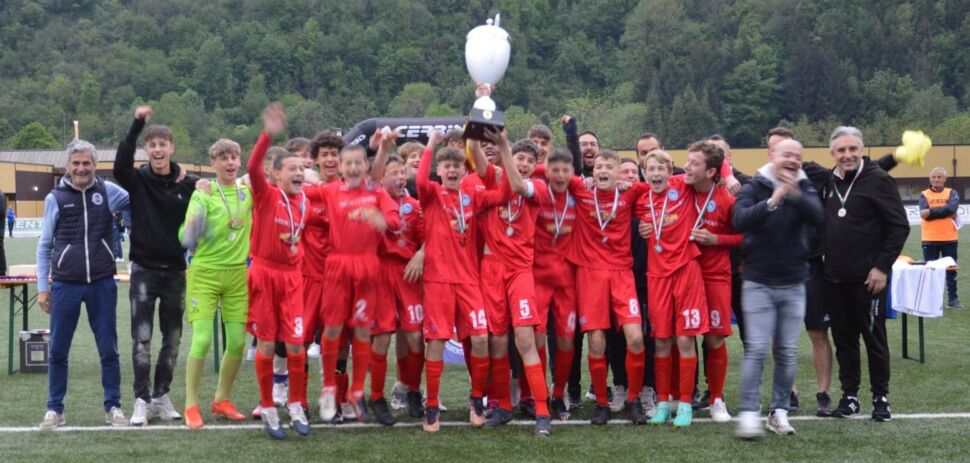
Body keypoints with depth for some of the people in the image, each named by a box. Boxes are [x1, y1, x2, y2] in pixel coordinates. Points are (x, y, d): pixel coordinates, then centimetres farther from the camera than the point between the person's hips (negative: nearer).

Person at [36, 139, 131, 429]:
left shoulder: (108, 191, 3)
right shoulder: (55, 198, 3)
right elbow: (45, 245, 7)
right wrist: (42, 286, 4)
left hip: (102, 284, 0)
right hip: (65, 285, 0)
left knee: (109, 351, 6)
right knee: (58, 351, 5)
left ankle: (113, 407, 17)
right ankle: (55, 409, 16)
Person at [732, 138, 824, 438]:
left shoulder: (804, 189, 4)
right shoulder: (754, 188, -3)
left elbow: (817, 216, -16)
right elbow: (740, 220, -21)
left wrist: (795, 194, -31)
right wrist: (772, 202, -33)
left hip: (793, 285, 3)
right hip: (758, 283, -3)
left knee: (787, 352, 7)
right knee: (756, 349, -8)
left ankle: (779, 410, 17)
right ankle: (749, 413, -4)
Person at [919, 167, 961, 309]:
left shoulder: (952, 193, 4)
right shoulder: (924, 195, 3)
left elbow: (951, 209, -16)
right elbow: (925, 214, -13)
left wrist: (932, 211, -16)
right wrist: (944, 211, -15)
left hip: (949, 238, 1)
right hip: (930, 240, -1)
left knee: (951, 269, 5)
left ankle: (953, 299, 12)